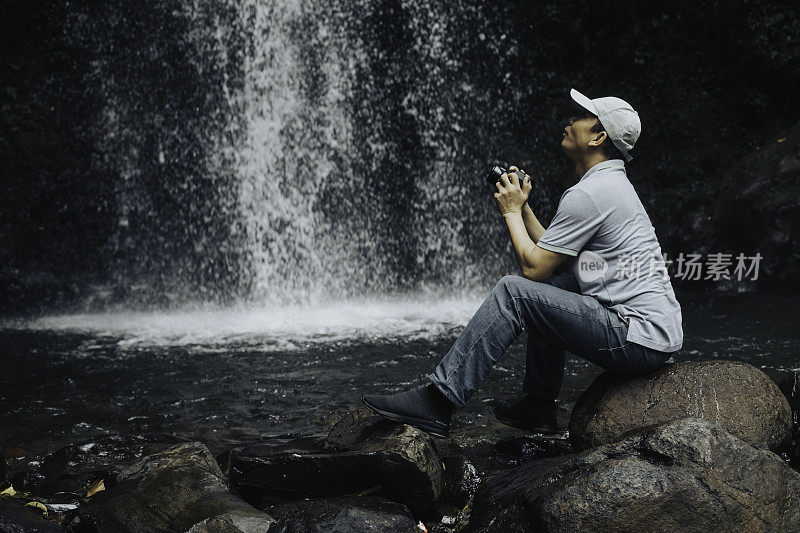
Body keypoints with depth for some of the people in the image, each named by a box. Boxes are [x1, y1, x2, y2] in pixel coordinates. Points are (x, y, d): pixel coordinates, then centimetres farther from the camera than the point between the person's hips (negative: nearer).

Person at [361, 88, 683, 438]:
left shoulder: (586, 195, -14)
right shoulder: (615, 184, 18)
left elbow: (533, 267, -12)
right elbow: (553, 258, 20)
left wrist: (511, 212, 2)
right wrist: (523, 207, 15)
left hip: (639, 342, -10)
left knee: (513, 291, -13)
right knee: (549, 286, 24)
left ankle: (437, 402, -10)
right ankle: (538, 406, 27)